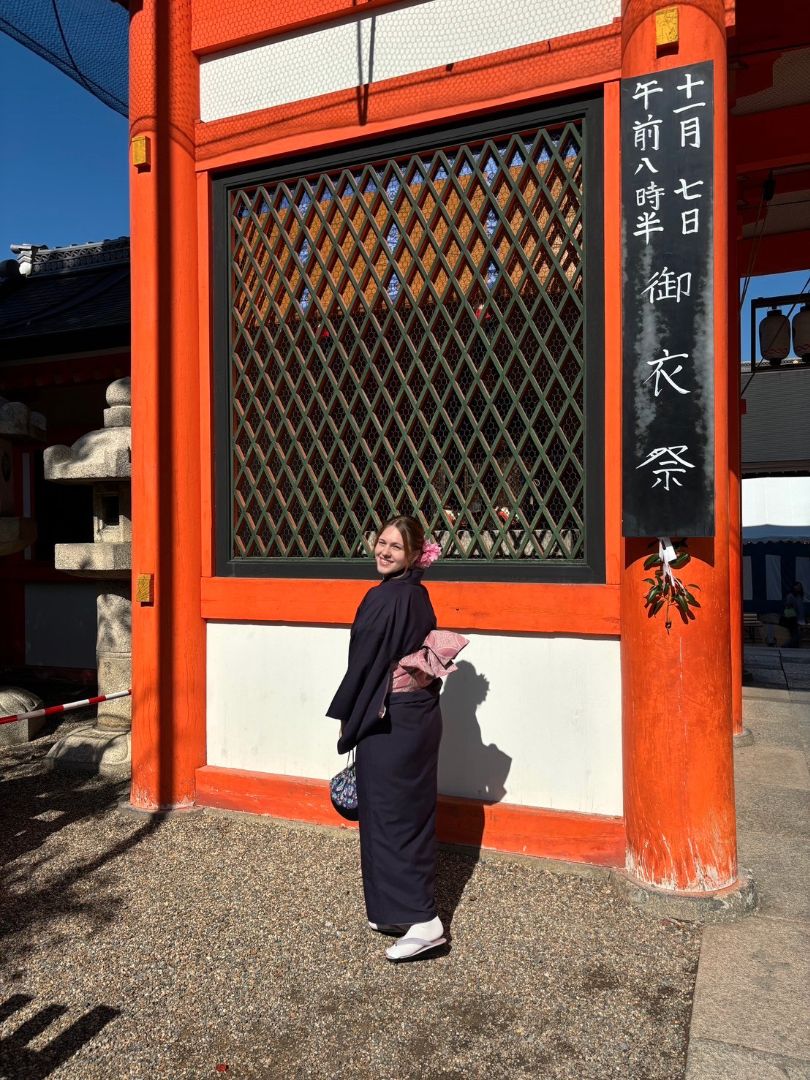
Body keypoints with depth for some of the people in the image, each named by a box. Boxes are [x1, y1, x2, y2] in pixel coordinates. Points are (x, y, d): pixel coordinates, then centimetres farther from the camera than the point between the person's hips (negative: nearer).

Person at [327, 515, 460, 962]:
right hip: (421, 715, 9)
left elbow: (364, 664, -16)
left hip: (389, 720, -9)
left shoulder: (383, 598, -18)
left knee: (388, 815, 1)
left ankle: (421, 921, 5)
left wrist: (345, 716, -3)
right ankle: (400, 910, 30)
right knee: (413, 812, 15)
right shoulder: (418, 595, 8)